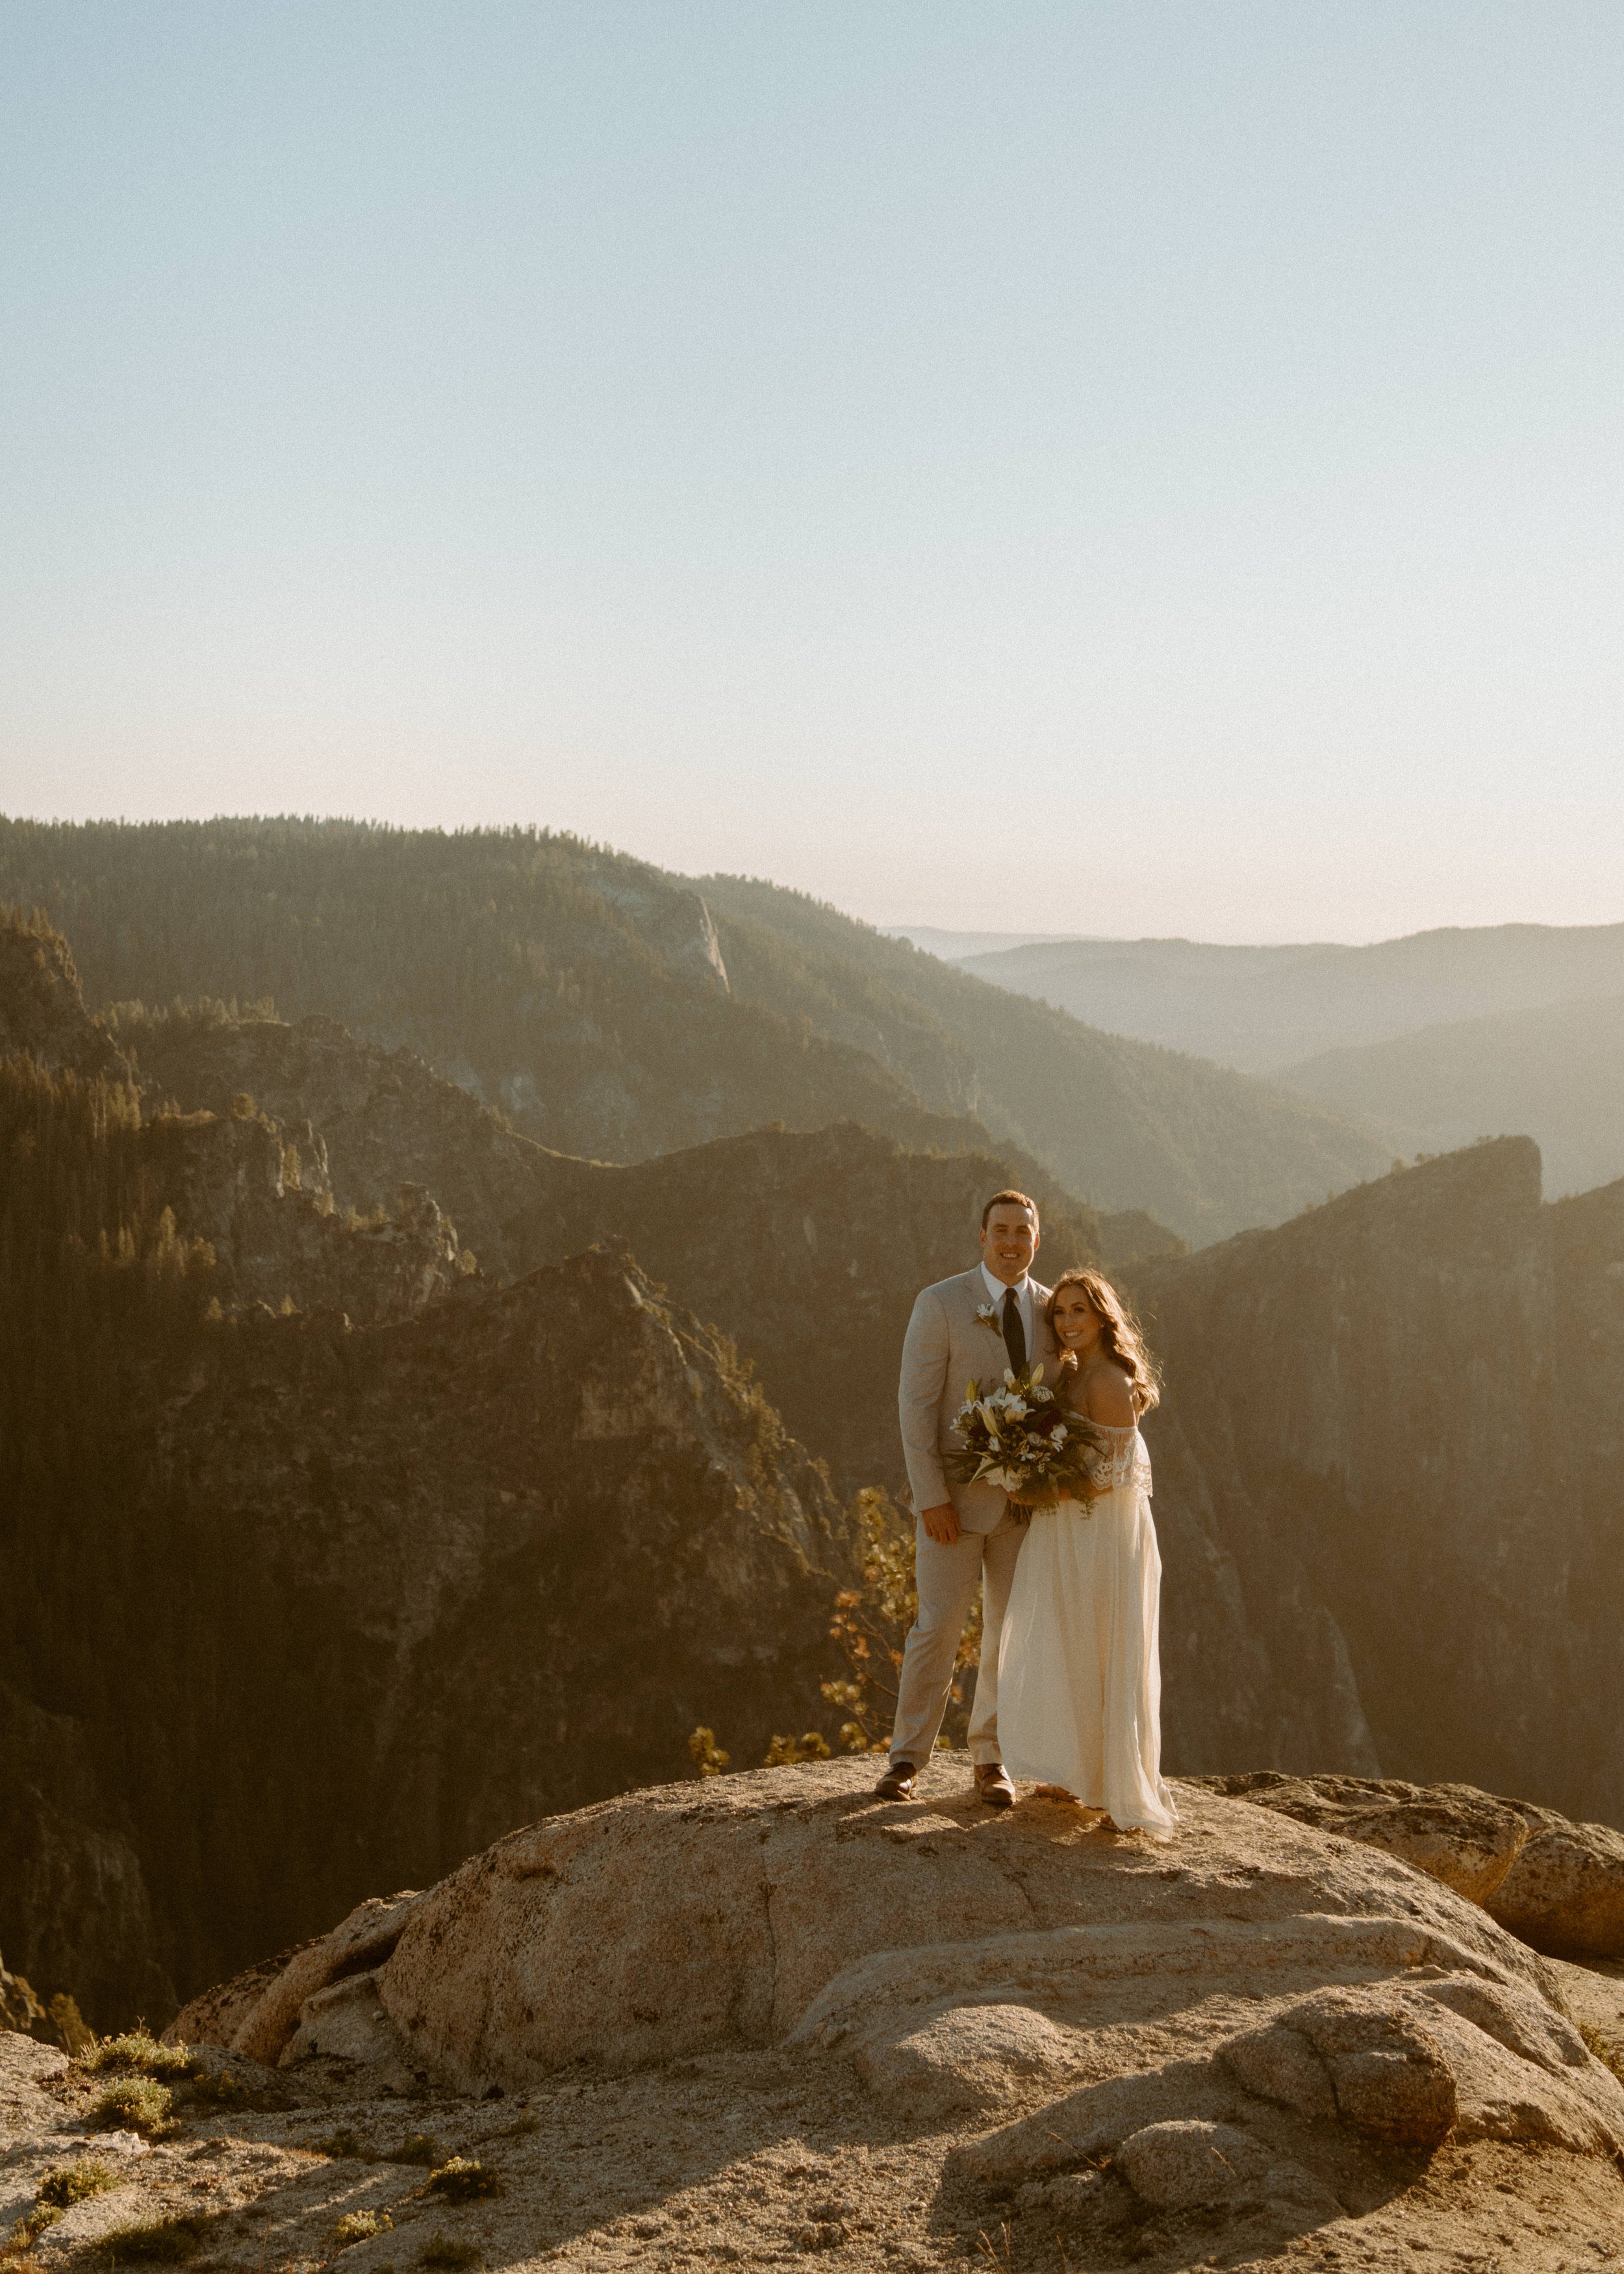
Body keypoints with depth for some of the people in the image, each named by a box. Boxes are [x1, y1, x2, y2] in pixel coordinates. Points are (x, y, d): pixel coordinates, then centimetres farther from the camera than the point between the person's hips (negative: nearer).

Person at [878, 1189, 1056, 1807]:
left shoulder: (1053, 1311, 4)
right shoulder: (941, 1303, -10)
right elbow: (916, 1404, -12)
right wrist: (930, 1497, -17)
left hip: (1027, 1497, 4)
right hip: (955, 1496, -4)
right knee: (938, 1627, -5)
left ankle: (990, 1761, 17)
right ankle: (907, 1760, 7)